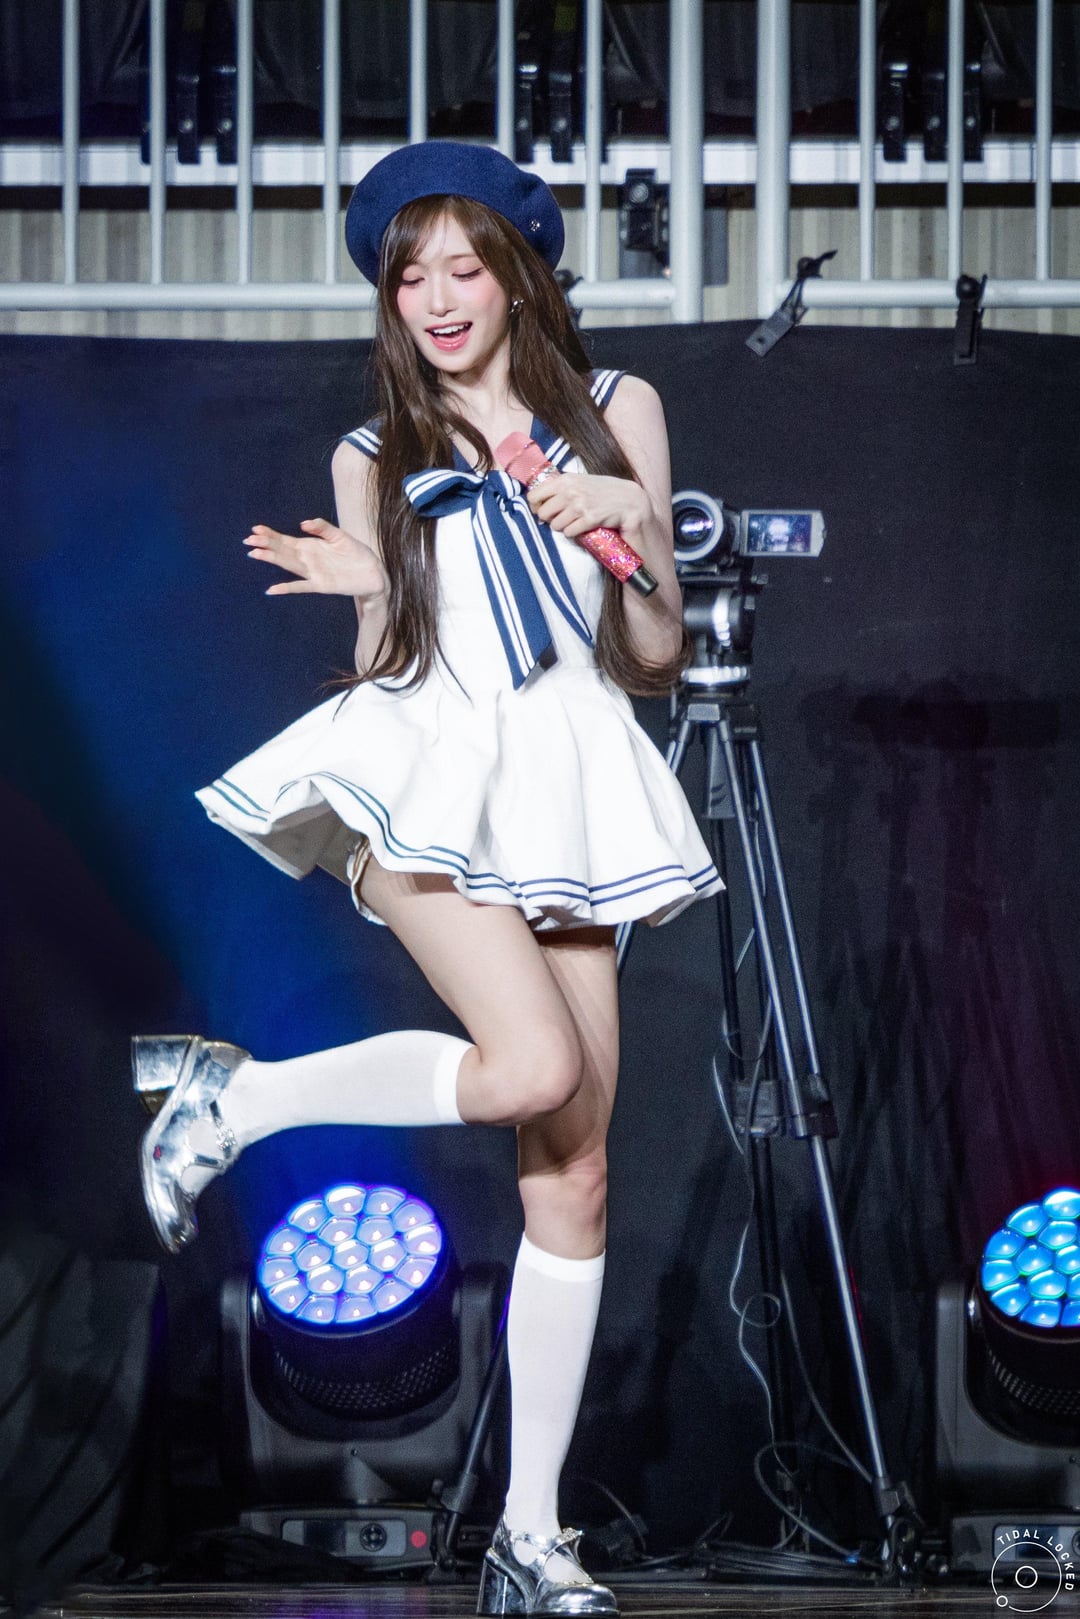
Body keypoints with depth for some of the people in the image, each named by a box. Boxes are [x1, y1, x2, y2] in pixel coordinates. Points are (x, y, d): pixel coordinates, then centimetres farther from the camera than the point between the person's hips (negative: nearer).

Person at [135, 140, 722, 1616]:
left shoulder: (615, 413, 13)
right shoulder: (376, 460, 13)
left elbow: (658, 659, 11)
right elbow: (381, 669, 14)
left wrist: (635, 531, -6)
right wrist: (366, 592, -6)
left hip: (570, 788, 3)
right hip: (428, 776, -3)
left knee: (575, 1173, -2)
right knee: (537, 1069, -29)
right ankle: (236, 1095, -7)